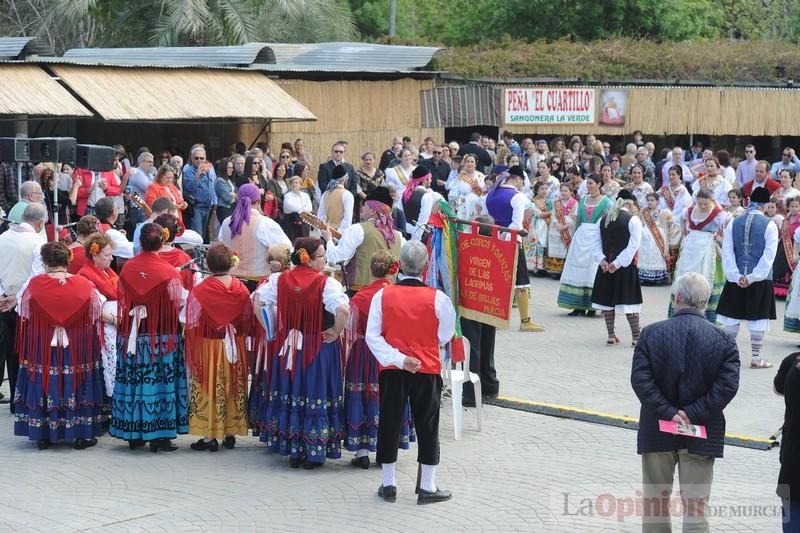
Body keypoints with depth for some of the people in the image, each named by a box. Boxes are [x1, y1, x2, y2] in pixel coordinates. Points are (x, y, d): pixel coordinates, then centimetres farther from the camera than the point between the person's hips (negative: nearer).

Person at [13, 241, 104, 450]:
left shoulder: (33, 284, -10)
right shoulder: (84, 285, -8)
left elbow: (24, 315, 3)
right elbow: (94, 317, 2)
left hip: (41, 348, 0)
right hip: (77, 351, 0)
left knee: (43, 386, 10)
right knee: (74, 385, 8)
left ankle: (42, 435, 14)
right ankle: (80, 434, 11)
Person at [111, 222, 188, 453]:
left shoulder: (127, 269, -3)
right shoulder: (169, 273, -14)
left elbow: (122, 304, 5)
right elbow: (178, 305, -9)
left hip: (132, 336, 3)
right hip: (162, 338, -3)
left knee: (133, 380, 11)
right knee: (159, 381, 2)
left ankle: (133, 435, 16)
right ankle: (158, 435, 3)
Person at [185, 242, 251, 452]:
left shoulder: (199, 291, -15)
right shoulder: (242, 290, -3)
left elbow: (192, 324, -8)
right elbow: (248, 322, 7)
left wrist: (192, 353, 3)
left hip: (208, 348, -3)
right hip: (235, 348, 4)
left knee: (209, 389, 4)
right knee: (233, 388, 12)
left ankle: (209, 436, 5)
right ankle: (230, 434, 19)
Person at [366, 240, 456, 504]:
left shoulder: (383, 295, -7)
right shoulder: (437, 298, -12)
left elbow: (372, 336, -10)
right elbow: (444, 337, -3)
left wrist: (397, 358, -13)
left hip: (392, 371, 1)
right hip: (427, 371, -1)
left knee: (390, 424, 12)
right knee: (427, 427, 8)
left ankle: (388, 485, 19)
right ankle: (427, 488, 12)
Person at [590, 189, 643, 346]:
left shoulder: (603, 220, 7)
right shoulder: (633, 220, -8)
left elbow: (595, 243, 3)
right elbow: (633, 245, -15)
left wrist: (601, 260, -4)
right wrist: (618, 263, -14)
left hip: (605, 266, 4)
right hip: (626, 268, -4)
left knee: (607, 299, 10)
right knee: (629, 300, 0)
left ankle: (611, 336, 12)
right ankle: (636, 337, 1)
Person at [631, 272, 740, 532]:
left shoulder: (651, 334, -7)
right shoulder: (724, 340, -5)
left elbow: (640, 379, -15)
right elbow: (728, 385, -13)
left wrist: (668, 412, -13)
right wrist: (694, 414, -12)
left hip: (657, 432, 0)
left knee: (655, 501, 14)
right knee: (696, 505, 5)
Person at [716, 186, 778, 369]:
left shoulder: (733, 223, 1)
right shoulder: (769, 225, -8)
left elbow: (727, 252, -2)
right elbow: (769, 255, -12)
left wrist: (737, 276, -5)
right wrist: (753, 277, -11)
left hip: (736, 280, 3)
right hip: (761, 281, -3)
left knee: (732, 318, 12)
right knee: (758, 319, 4)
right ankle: (756, 357, 7)